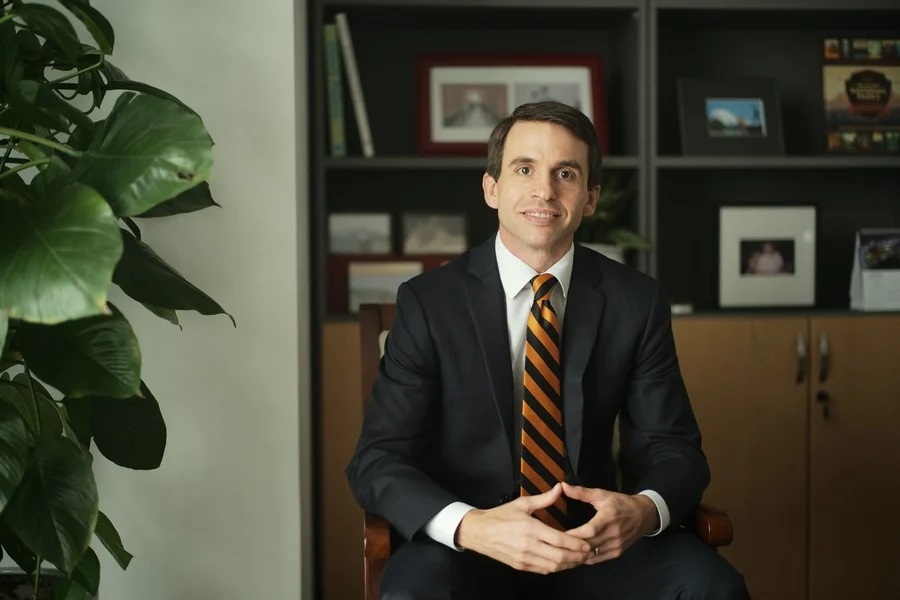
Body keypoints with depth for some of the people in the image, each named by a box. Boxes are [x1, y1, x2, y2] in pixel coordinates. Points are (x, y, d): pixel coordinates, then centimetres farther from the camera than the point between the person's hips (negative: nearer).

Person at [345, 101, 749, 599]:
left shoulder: (636, 301, 2)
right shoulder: (428, 302, -5)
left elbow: (672, 445, 4)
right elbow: (377, 460, -8)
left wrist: (644, 510, -21)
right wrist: (470, 526, -28)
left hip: (594, 541, 2)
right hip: (463, 546, -2)